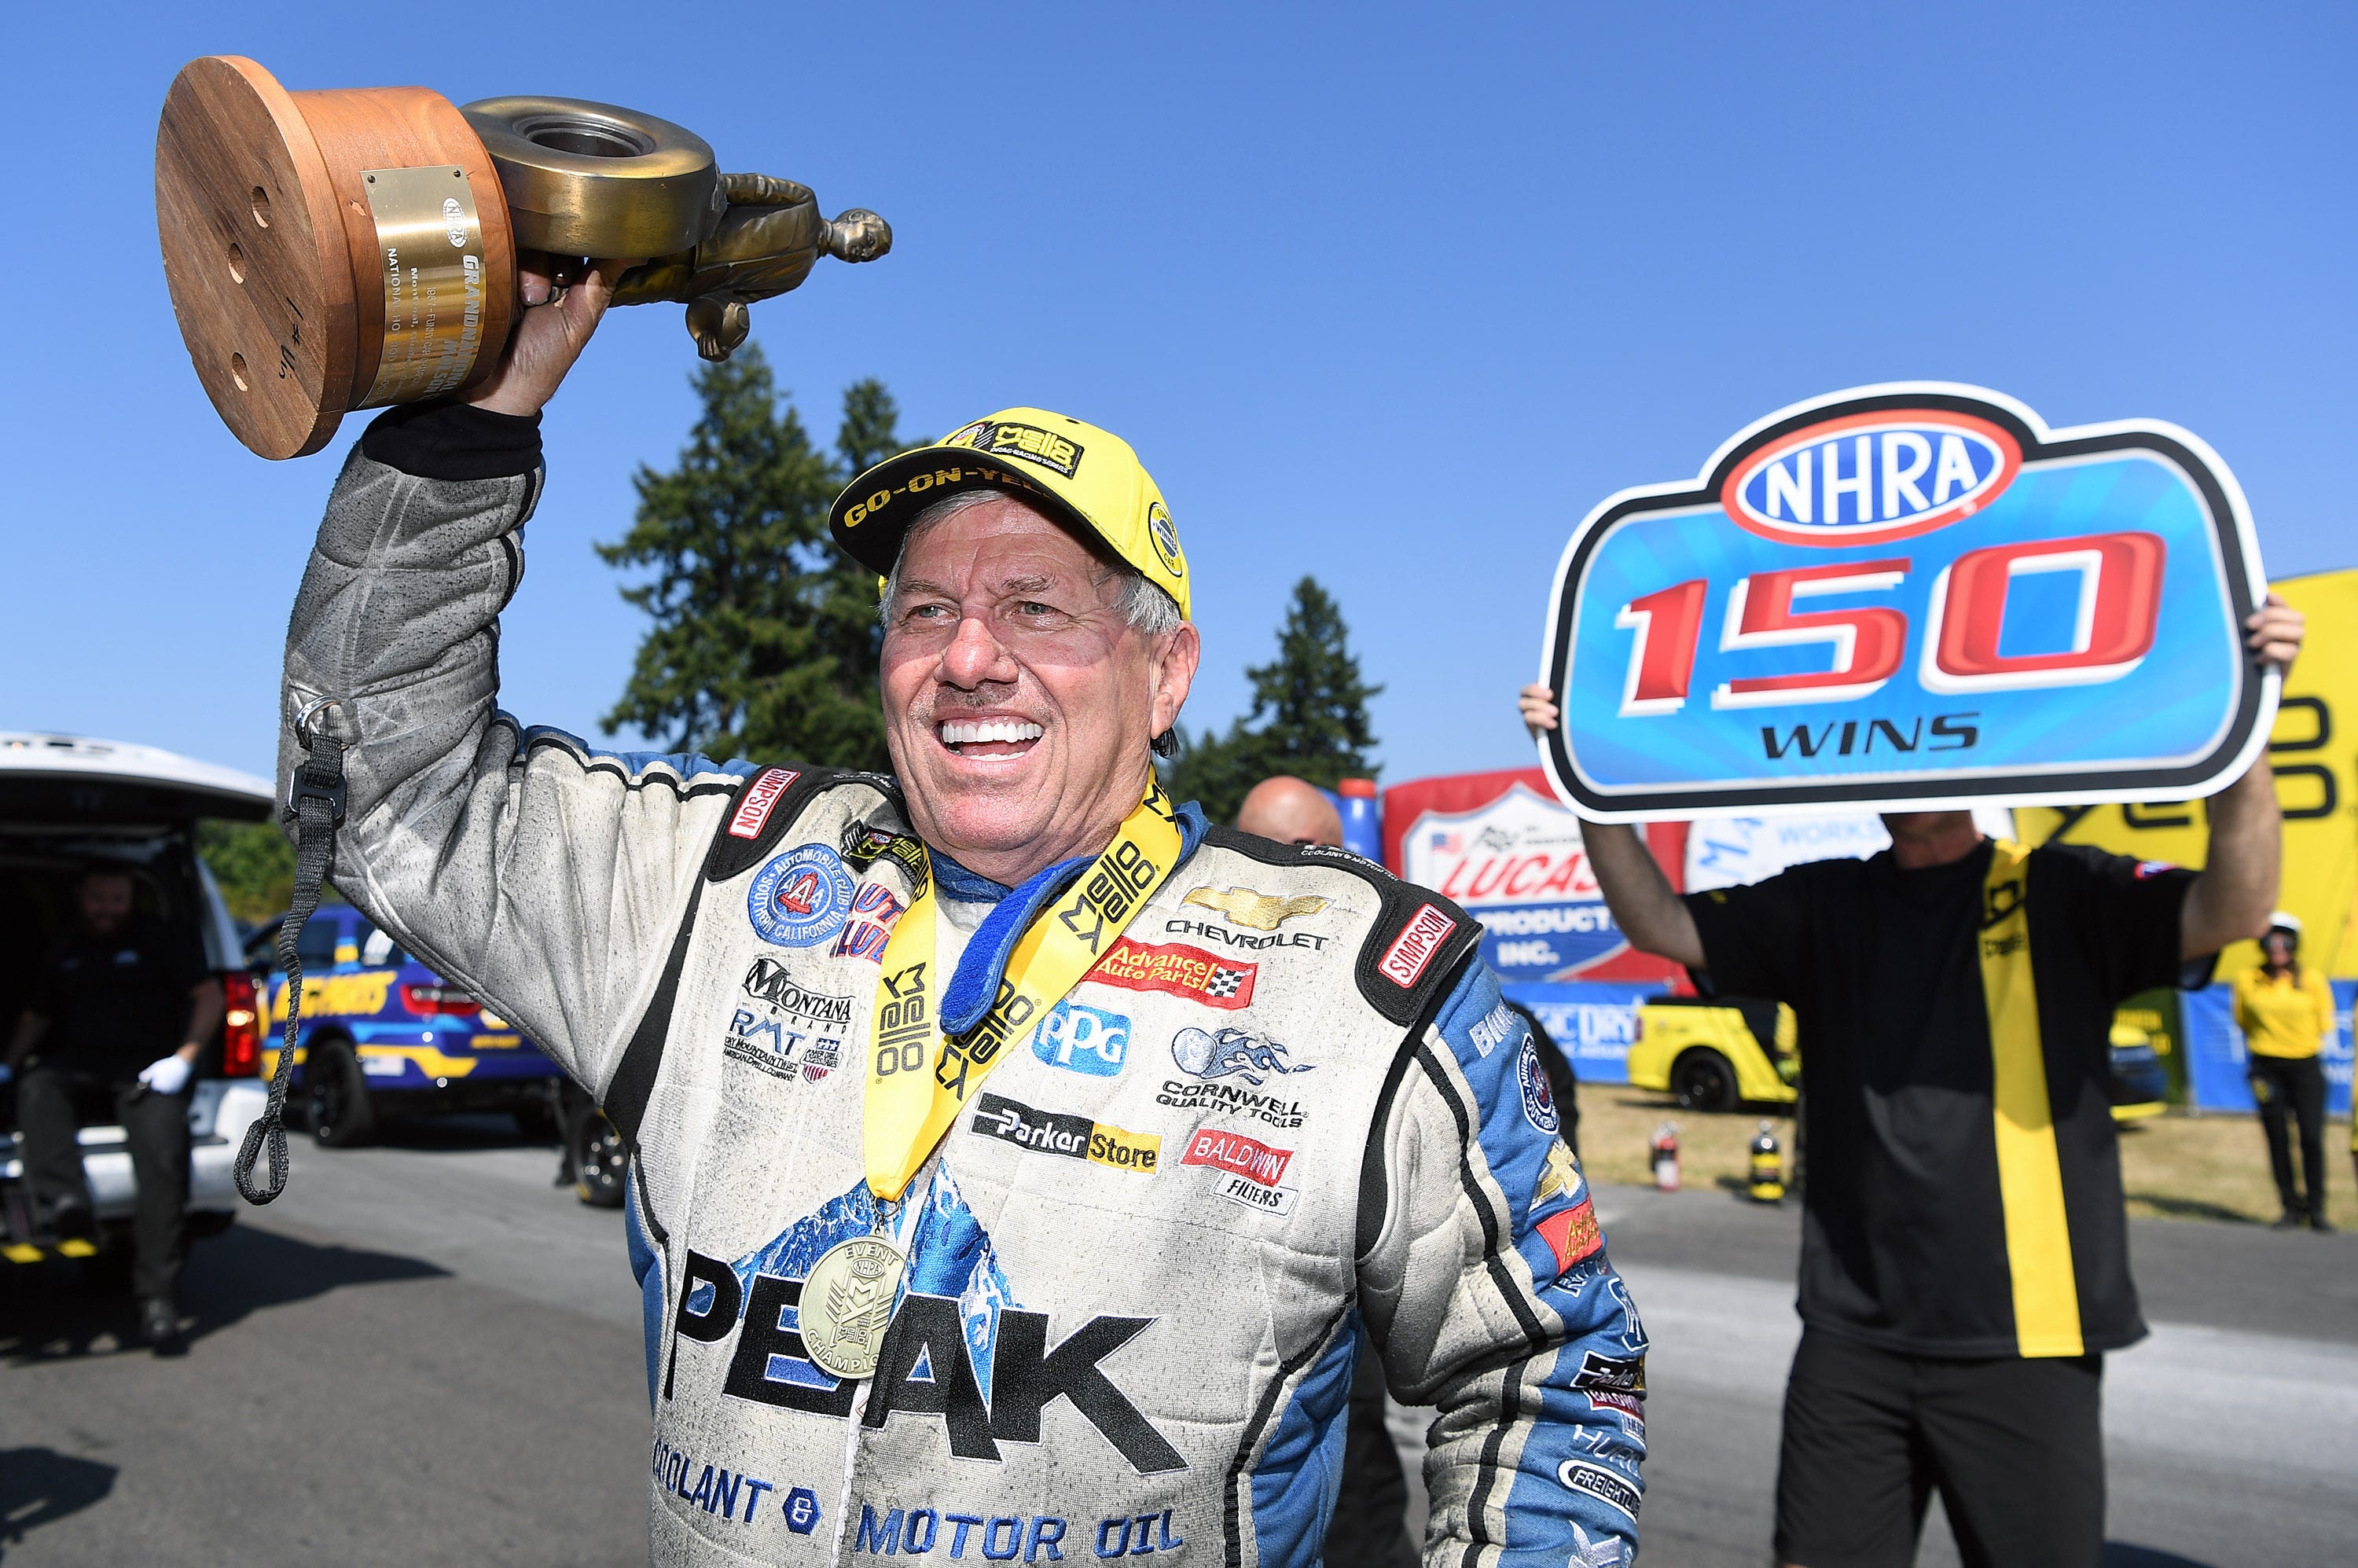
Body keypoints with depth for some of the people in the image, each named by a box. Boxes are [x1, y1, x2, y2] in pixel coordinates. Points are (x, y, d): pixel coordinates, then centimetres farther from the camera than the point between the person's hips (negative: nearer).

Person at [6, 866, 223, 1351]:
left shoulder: (161, 941, 12)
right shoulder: (63, 954, 24)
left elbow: (209, 995, 5)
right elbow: (36, 1017, 29)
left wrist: (184, 1058, -7)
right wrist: (10, 1063, 11)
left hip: (145, 1071, -3)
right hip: (78, 1070, 4)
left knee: (163, 1157, -28)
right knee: (37, 1088, -34)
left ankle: (158, 1297, -29)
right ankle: (65, 1203, -53)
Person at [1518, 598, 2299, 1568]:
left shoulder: (2059, 895, -1)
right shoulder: (1826, 906, 7)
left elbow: (2232, 911, -16)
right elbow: (1661, 924, -1)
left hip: (2022, 1337, -2)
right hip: (1850, 1334, 3)